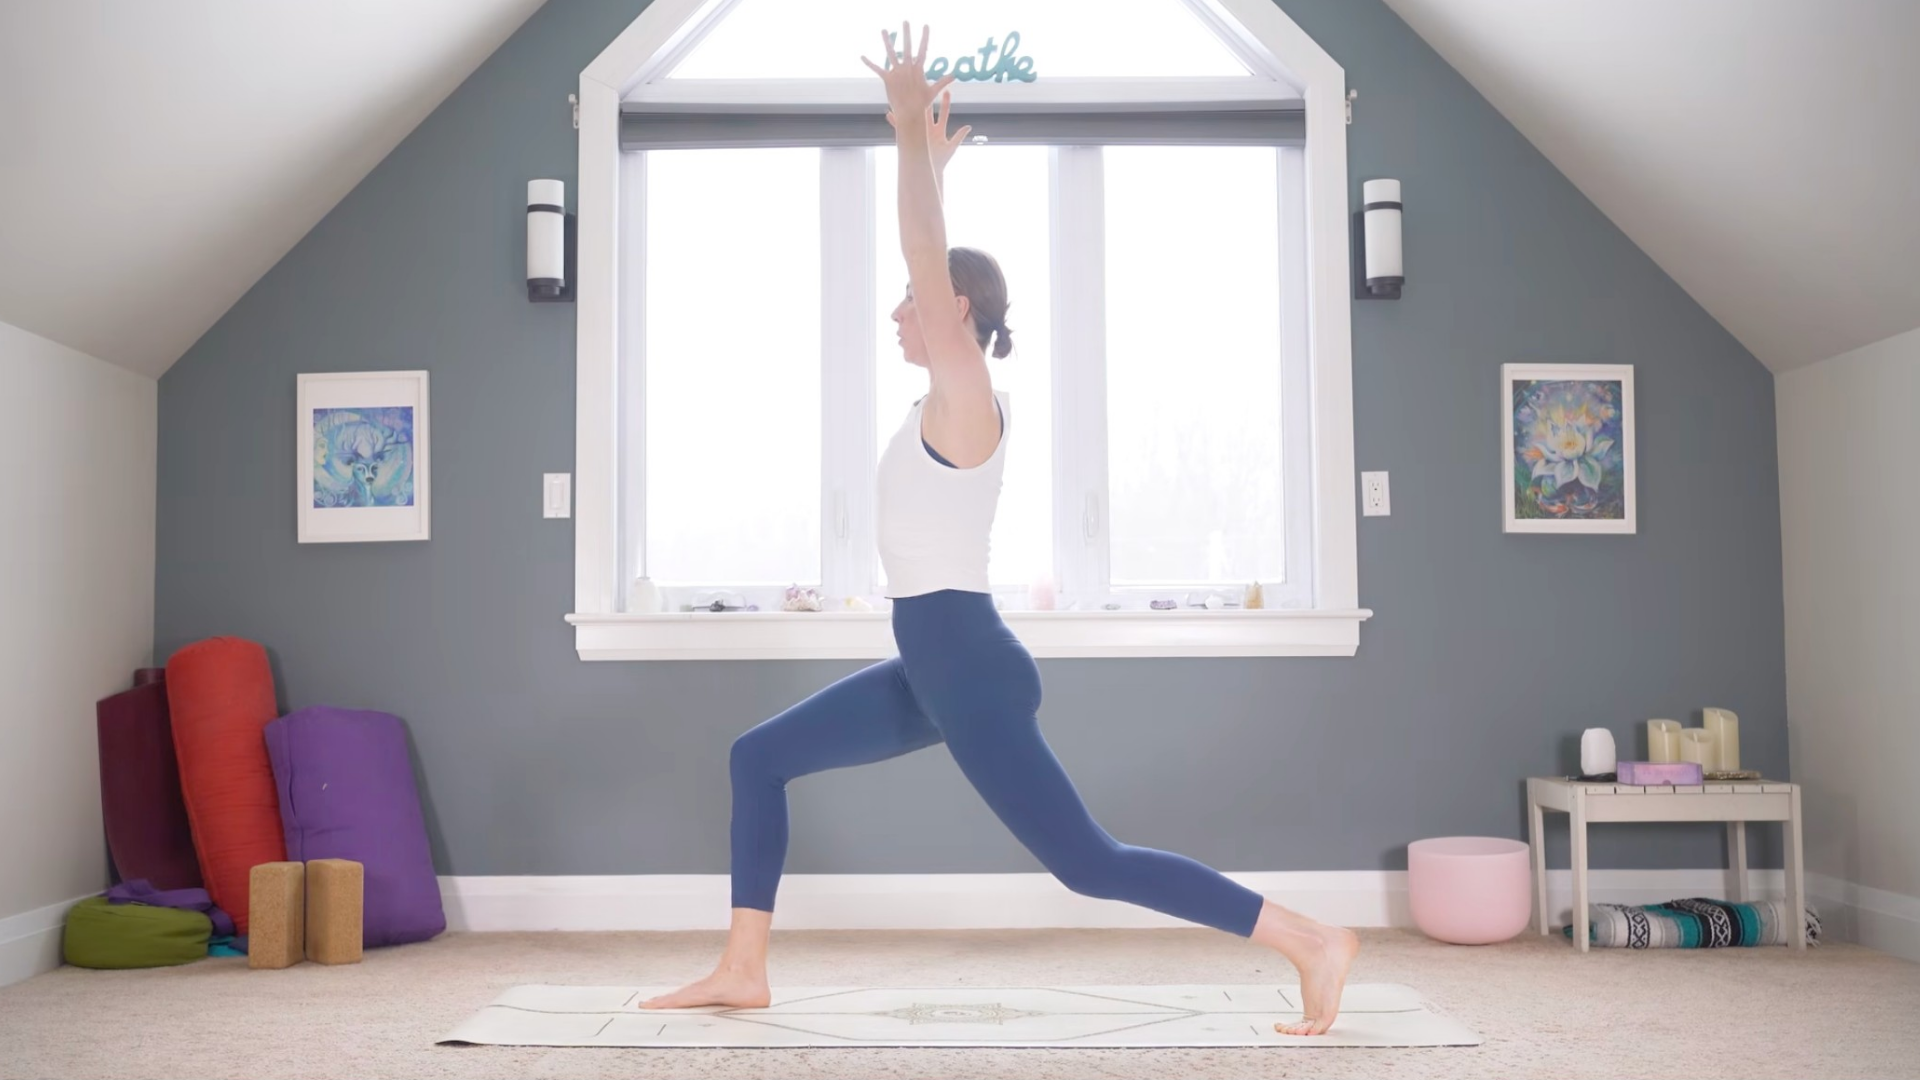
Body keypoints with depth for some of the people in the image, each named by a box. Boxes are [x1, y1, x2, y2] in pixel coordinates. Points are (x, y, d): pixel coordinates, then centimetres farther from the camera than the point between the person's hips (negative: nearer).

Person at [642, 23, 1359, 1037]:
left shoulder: (963, 398, -13)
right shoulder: (954, 399, 10)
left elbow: (927, 256, -21)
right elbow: (935, 259, 23)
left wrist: (911, 135, -19)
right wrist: (925, 158, 27)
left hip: (968, 667, -10)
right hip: (931, 664, 10)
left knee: (1088, 863, -6)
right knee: (758, 757, 14)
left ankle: (1312, 941, 1)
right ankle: (742, 971, 20)